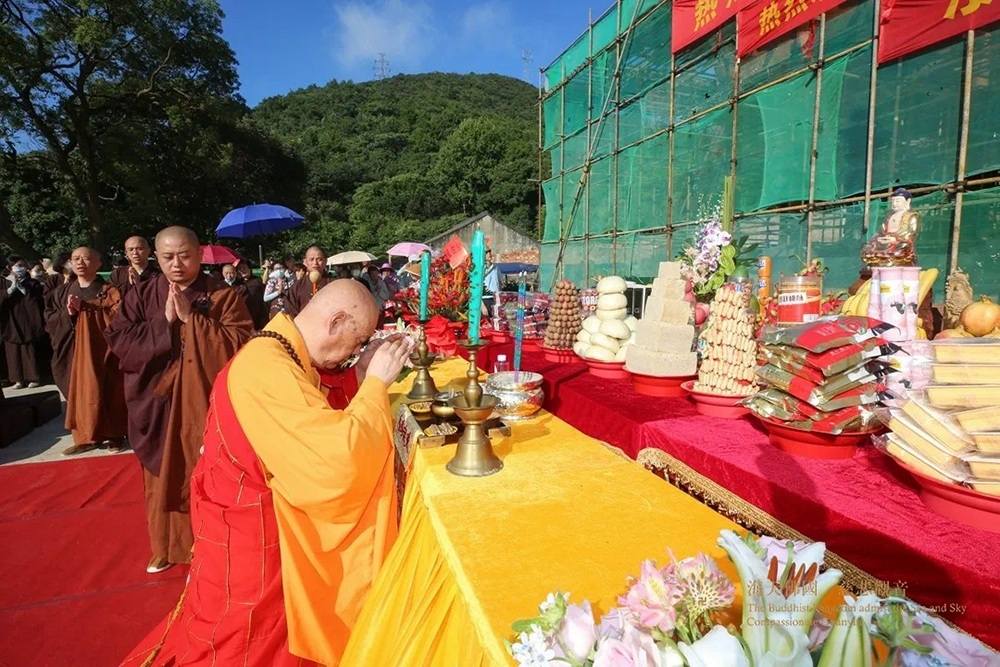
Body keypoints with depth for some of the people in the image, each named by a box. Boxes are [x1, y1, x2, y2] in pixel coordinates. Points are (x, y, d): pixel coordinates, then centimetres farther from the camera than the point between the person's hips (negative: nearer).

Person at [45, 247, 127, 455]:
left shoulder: (109, 292, -2)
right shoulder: (62, 293, 11)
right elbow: (49, 320, 8)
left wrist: (86, 308, -16)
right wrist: (68, 314, -10)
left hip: (100, 352, -4)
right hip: (73, 353, 4)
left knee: (104, 393, -1)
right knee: (80, 393, 7)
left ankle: (113, 434, 9)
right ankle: (86, 436, 16)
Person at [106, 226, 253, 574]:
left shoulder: (224, 296, -7)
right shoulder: (140, 295, 2)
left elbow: (237, 347, -17)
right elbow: (119, 343, -7)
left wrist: (191, 318, -20)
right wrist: (165, 321, -17)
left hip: (207, 405, -3)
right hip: (158, 405, 3)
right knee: (164, 480, 15)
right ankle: (167, 546, 35)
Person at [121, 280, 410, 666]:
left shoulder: (282, 356, 1)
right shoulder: (267, 368, -31)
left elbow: (326, 424, 9)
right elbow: (340, 460, -36)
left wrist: (362, 375, -2)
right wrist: (376, 383, -25)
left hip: (263, 527, 9)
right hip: (247, 541, -9)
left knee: (273, 635, 27)